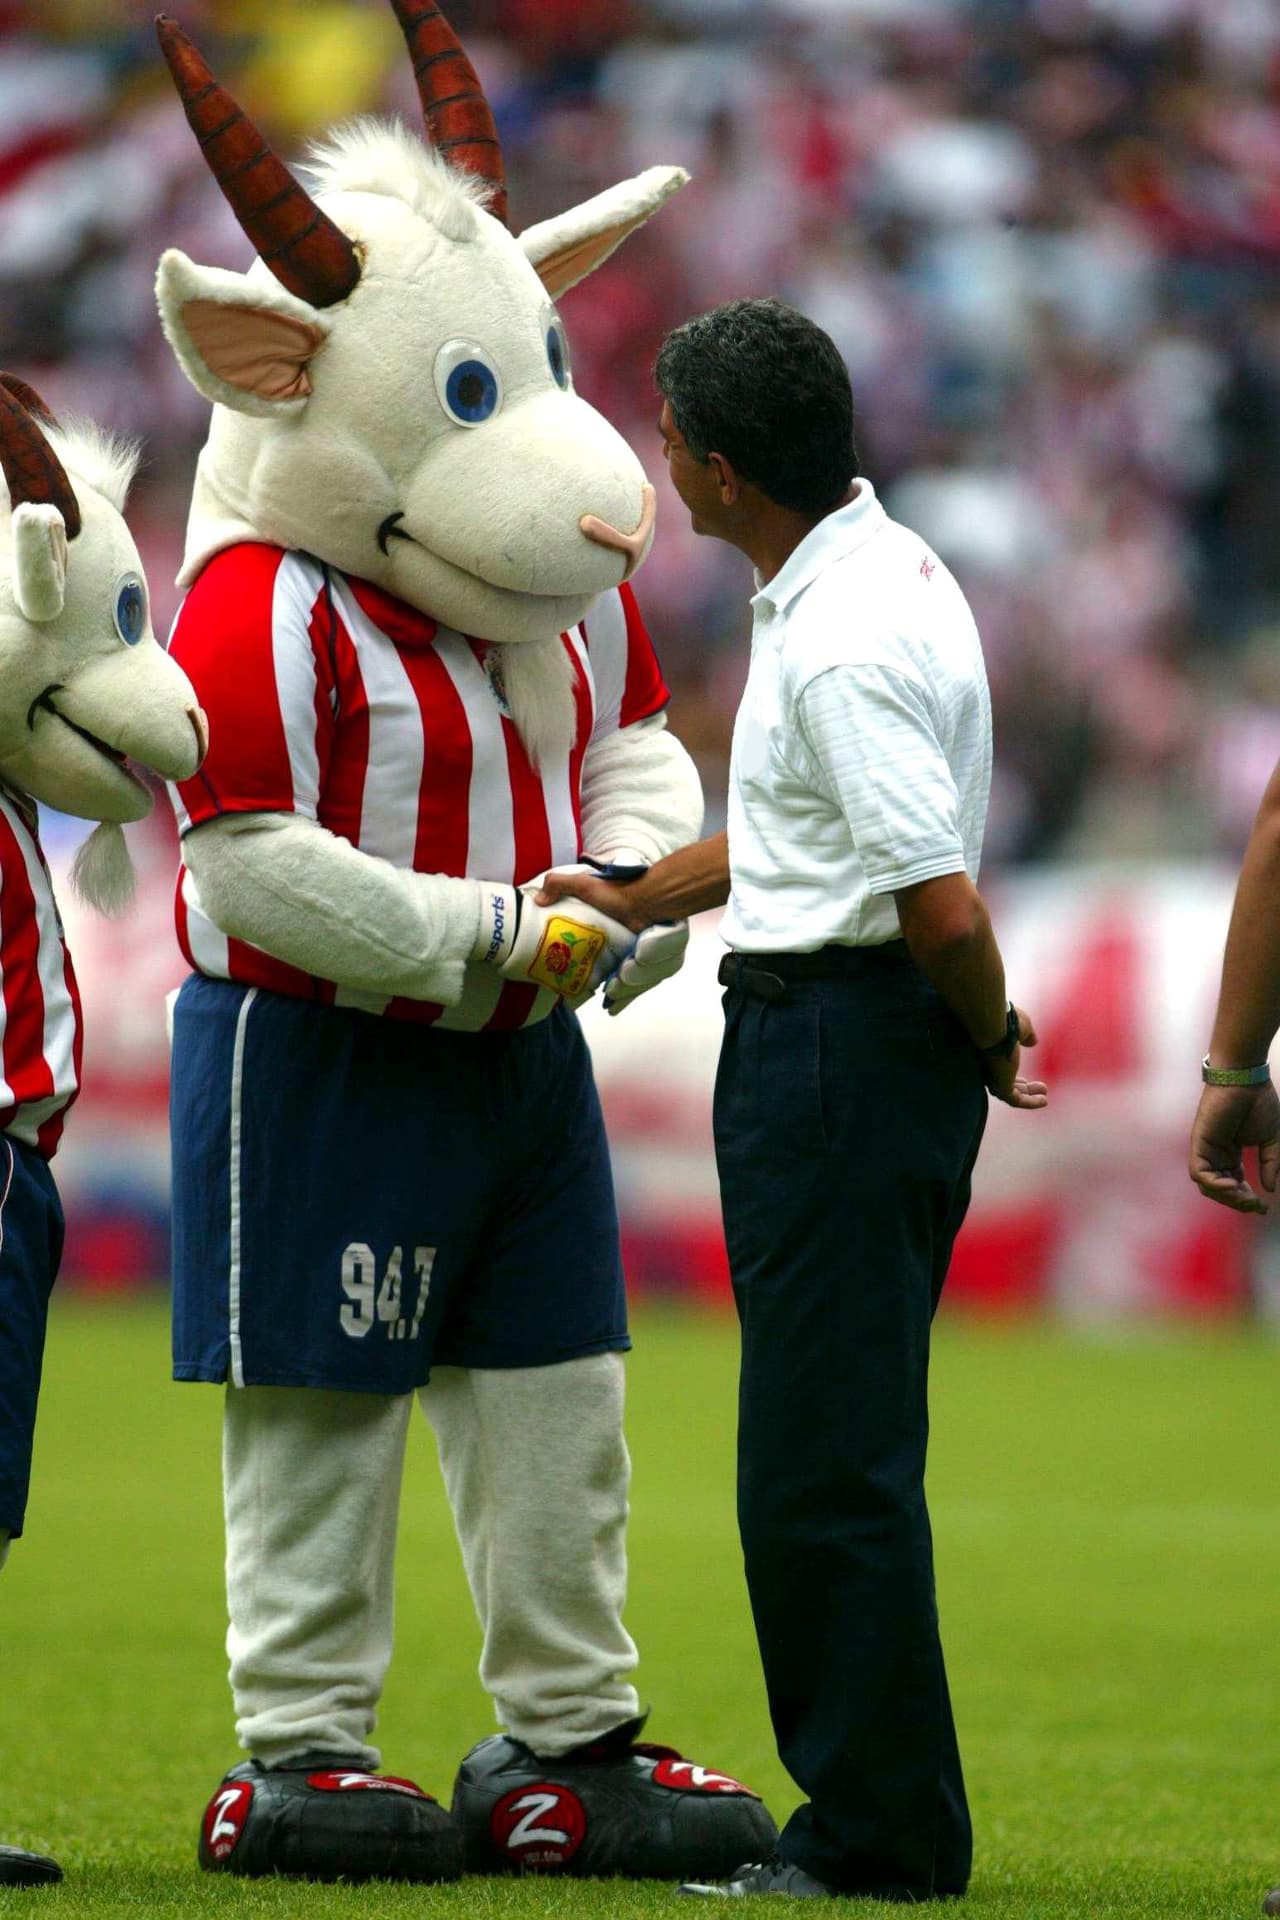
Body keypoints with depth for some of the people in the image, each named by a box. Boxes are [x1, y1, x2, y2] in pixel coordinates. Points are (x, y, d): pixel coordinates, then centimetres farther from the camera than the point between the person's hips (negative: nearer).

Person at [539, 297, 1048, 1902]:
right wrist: (630, 900, 29)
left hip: (842, 1039, -11)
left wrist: (988, 1042, -8)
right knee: (828, 1451, 15)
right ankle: (875, 1813, 20)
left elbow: (942, 906, -25)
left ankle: (880, 1833, -2)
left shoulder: (848, 643, -22)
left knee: (828, 1458, -7)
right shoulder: (870, 572, 12)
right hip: (809, 1037, 11)